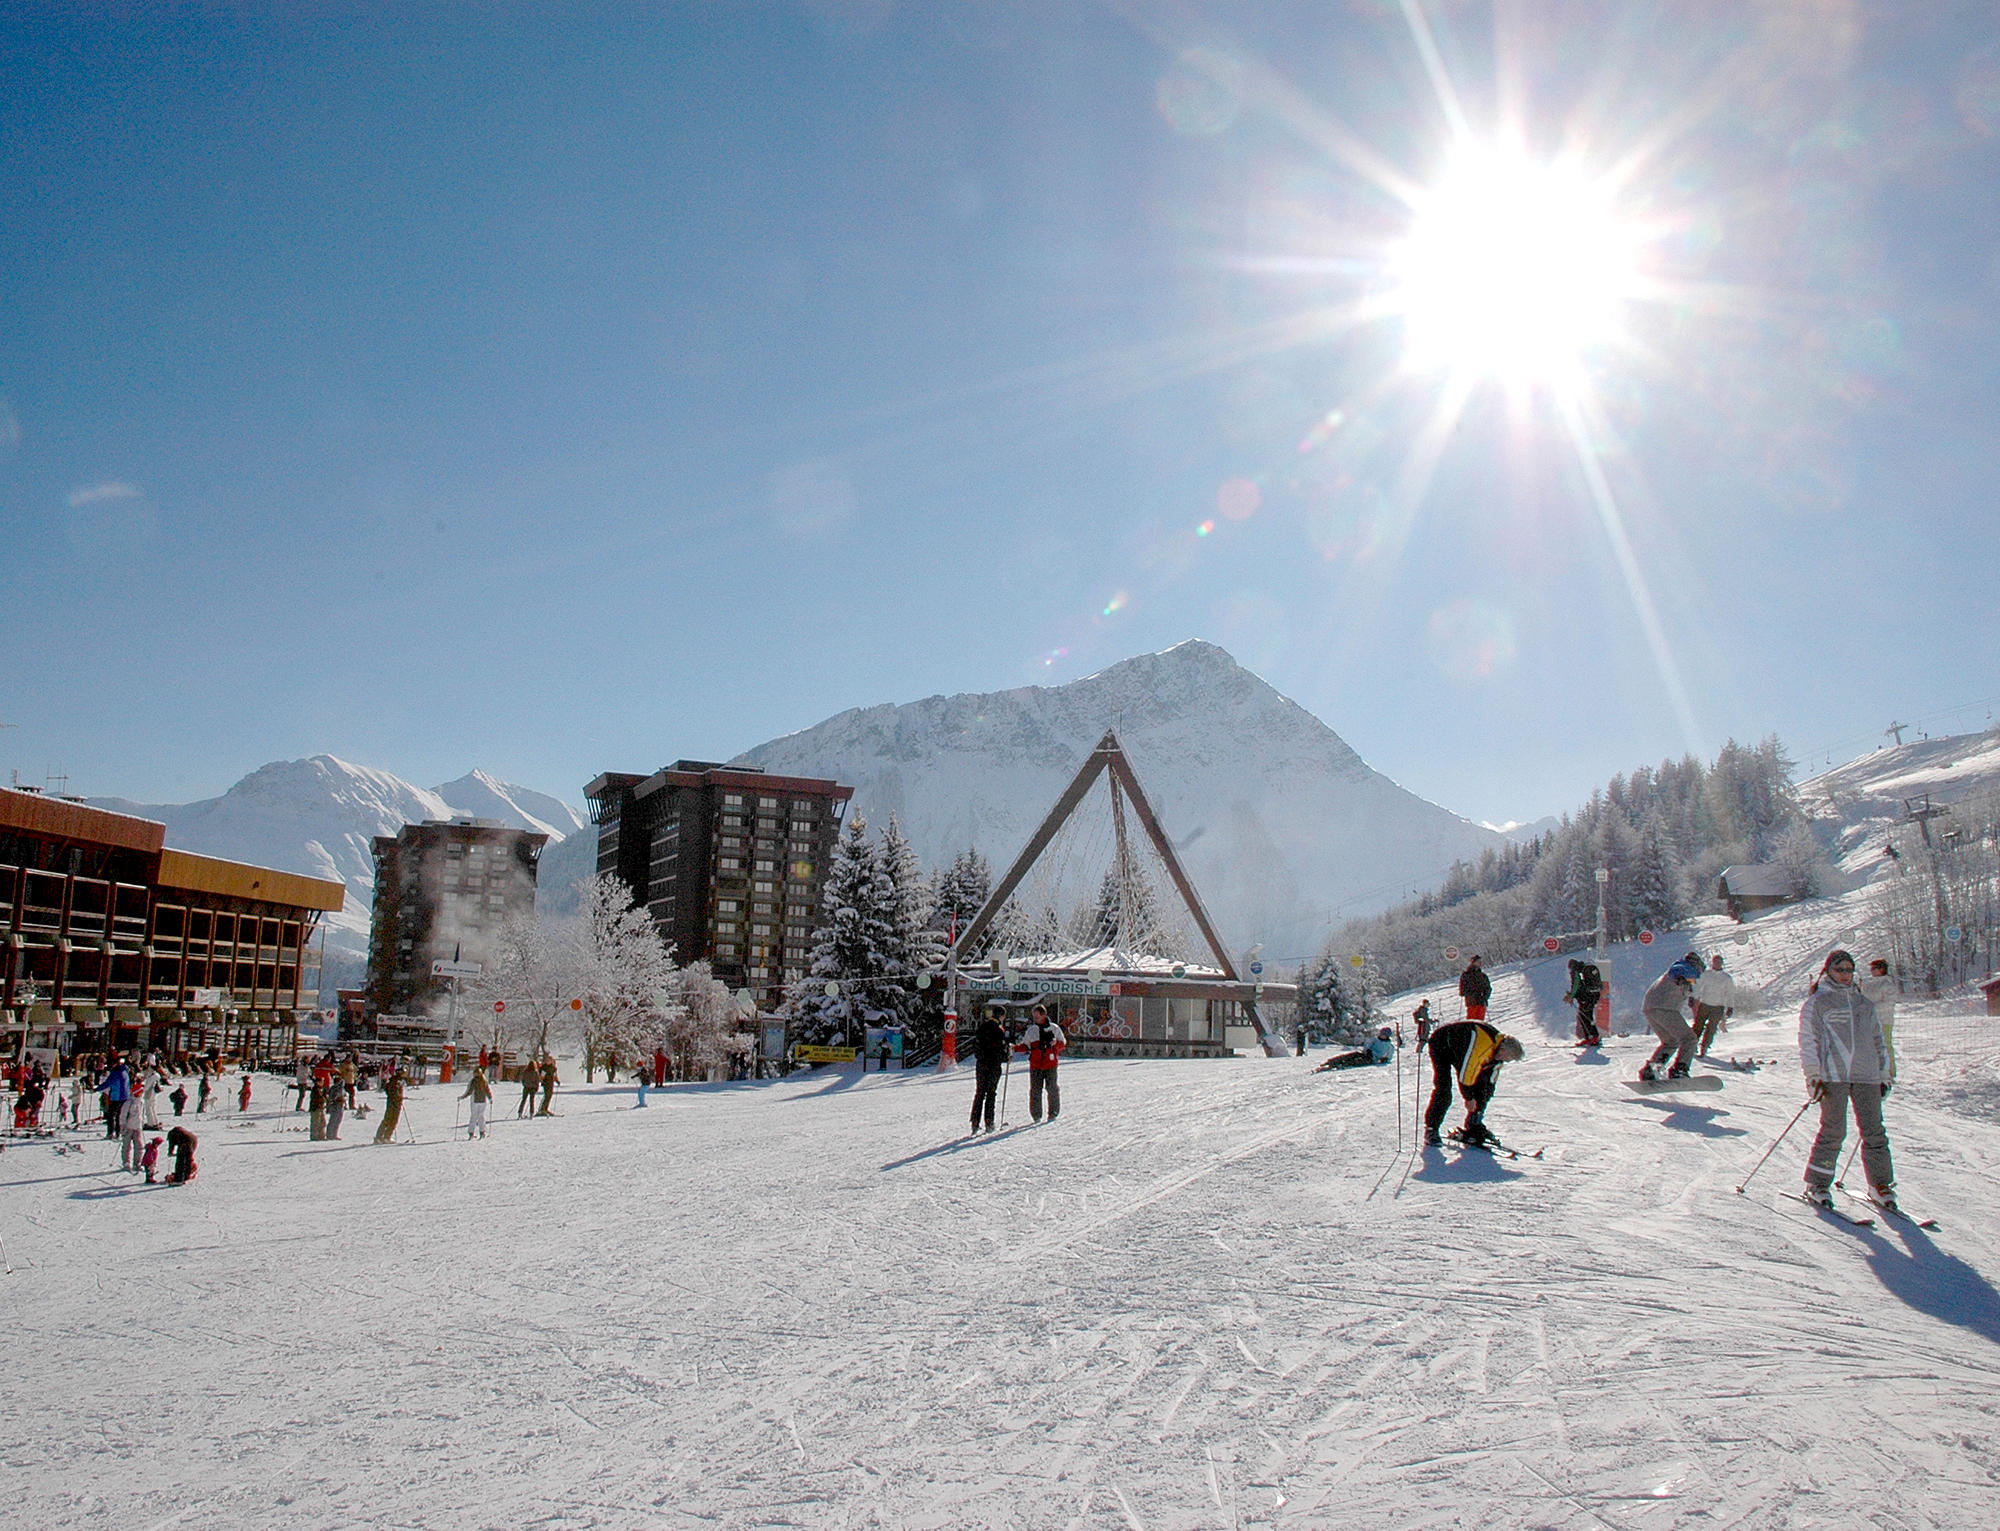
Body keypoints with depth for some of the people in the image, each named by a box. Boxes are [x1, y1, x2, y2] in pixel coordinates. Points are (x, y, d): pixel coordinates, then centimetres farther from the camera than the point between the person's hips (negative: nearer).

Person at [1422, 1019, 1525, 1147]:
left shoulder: (1499, 1051, -10)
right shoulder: (1480, 1042, -38)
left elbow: (1490, 1081, -2)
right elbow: (1465, 1072, -33)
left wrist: (1480, 1108, -1)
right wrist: (1469, 1098, -19)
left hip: (1459, 1050, 8)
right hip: (1441, 1046, -8)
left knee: (1481, 1087, 0)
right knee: (1443, 1090, -21)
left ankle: (1474, 1127, 13)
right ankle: (1431, 1129, -11)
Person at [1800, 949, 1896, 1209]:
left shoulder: (1865, 1003, 20)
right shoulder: (1817, 1002, 4)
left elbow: (1878, 1039, 25)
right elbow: (1808, 1041, 0)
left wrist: (1885, 1073, 19)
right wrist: (1813, 1076, -7)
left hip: (1866, 1075, 5)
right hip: (1833, 1075, -5)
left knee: (1874, 1131, 2)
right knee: (1833, 1131, -8)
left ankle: (1881, 1183, 14)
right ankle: (1816, 1184, 1)